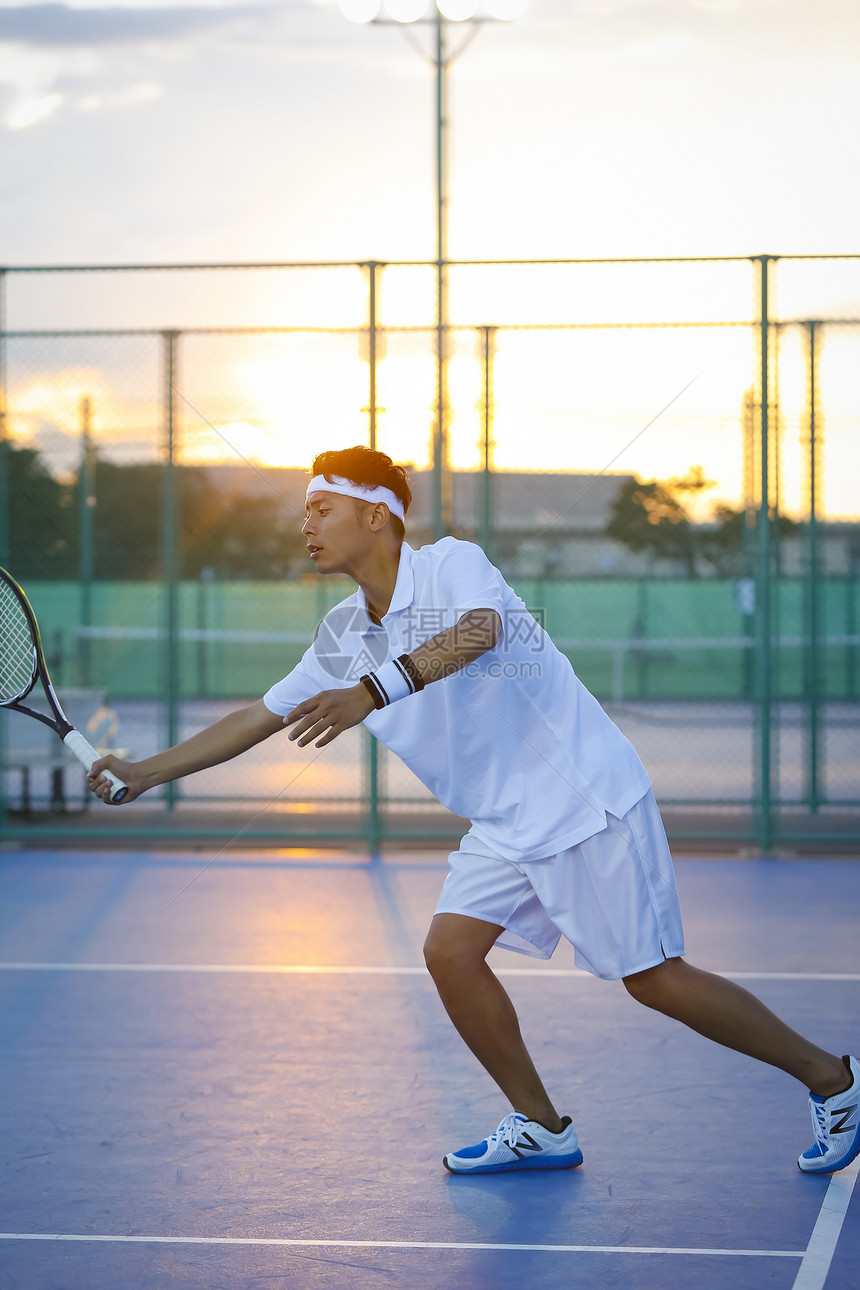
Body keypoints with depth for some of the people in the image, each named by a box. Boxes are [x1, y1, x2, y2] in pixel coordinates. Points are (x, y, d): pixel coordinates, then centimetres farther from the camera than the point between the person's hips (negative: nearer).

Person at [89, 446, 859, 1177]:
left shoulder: (452, 564, -14)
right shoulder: (344, 638, 8)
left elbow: (477, 630, -37)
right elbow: (258, 718, 14)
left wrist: (375, 690, -50)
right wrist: (149, 772, 8)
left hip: (586, 799, -7)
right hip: (506, 825, 8)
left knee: (653, 979, -6)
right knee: (450, 950, -6)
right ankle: (539, 1129, 9)